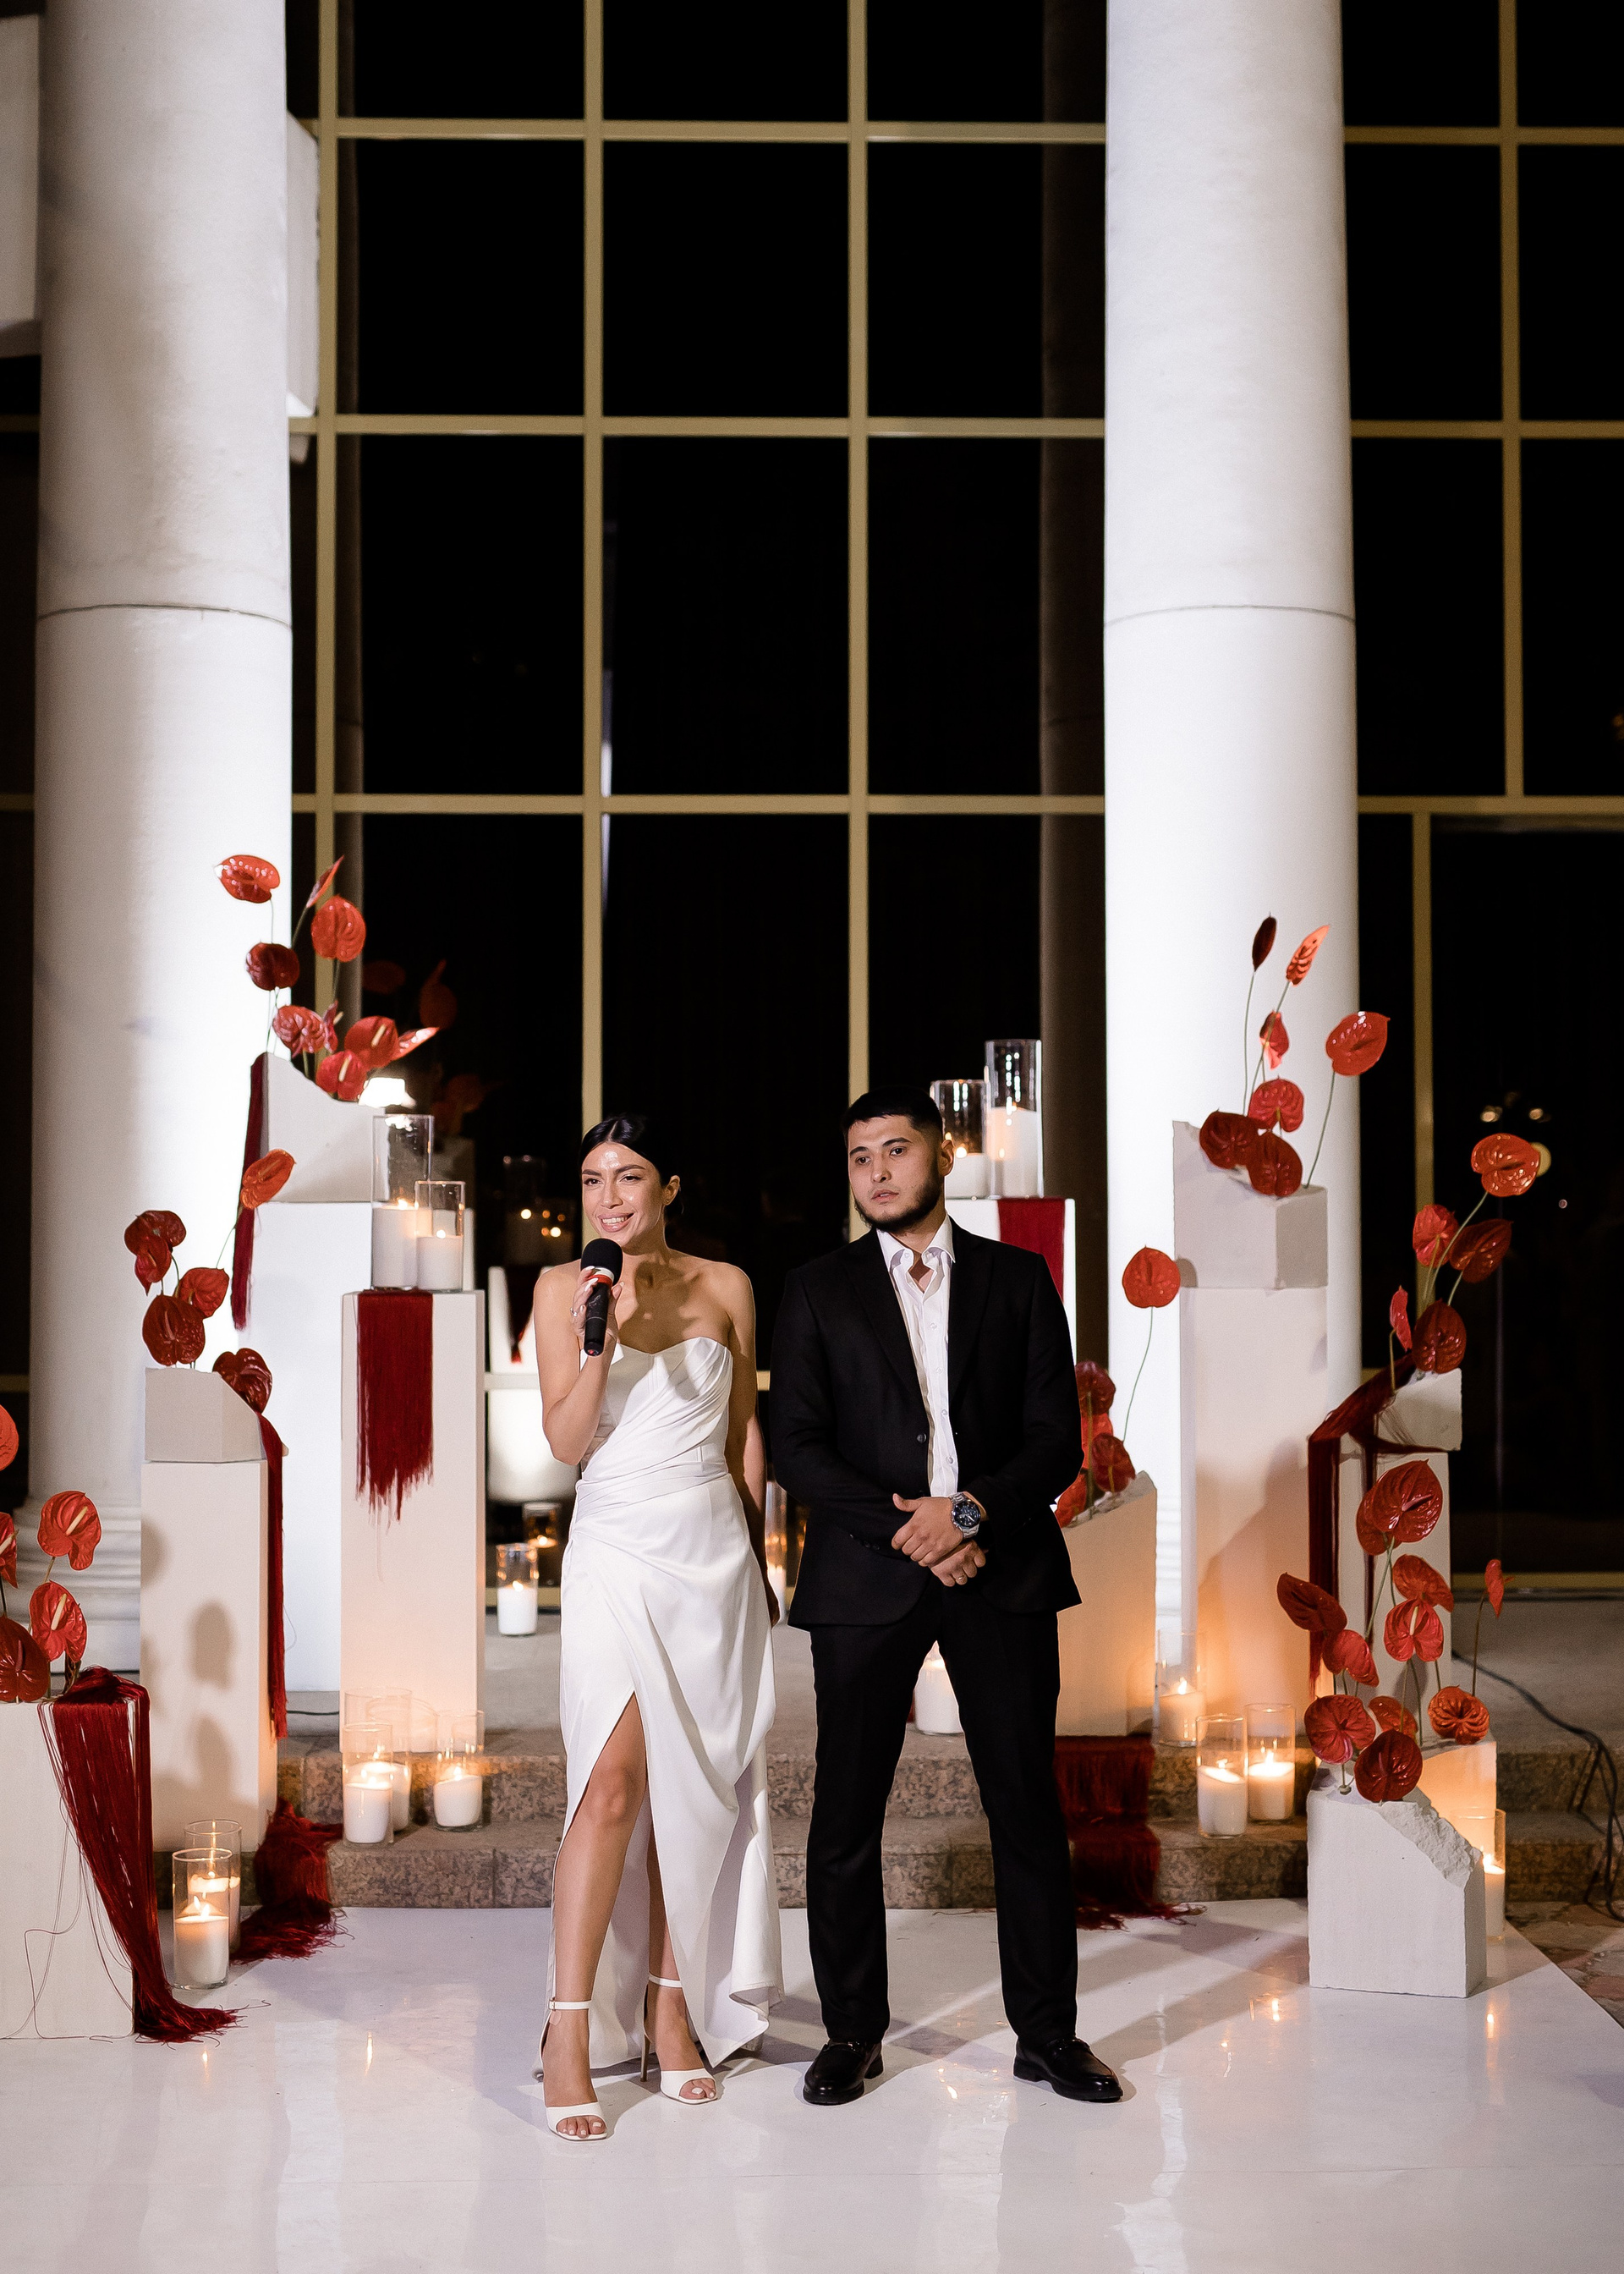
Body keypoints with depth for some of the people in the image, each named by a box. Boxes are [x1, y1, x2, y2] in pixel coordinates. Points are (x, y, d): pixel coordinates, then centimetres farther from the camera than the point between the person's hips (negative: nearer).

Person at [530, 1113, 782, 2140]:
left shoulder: (726, 1286, 7)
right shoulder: (564, 1288, 1)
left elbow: (746, 1434, 13)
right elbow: (567, 1439, -4)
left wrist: (759, 1558, 13)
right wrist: (599, 1342, -19)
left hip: (716, 1549, 3)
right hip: (619, 1549, -3)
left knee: (697, 1785, 5)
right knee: (615, 1778, -13)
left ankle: (673, 2005, 16)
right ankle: (571, 2037, -9)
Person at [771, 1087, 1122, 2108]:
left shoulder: (1018, 1279, 8)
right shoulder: (819, 1291, 7)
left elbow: (1058, 1438, 3)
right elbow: (798, 1448, 0)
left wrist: (971, 1510, -13)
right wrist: (906, 1529, -12)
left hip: (1001, 1572, 0)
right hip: (867, 1575, 0)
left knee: (1029, 1809, 4)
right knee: (847, 1816, 2)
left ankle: (1049, 2034, 16)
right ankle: (853, 2033, 16)